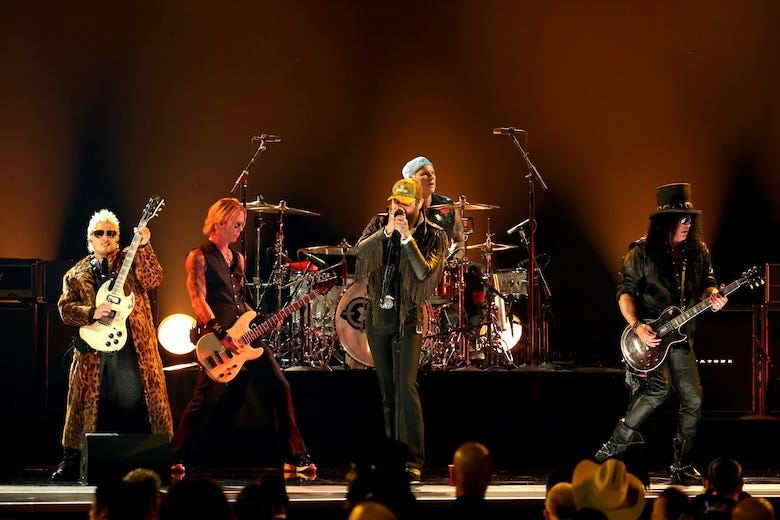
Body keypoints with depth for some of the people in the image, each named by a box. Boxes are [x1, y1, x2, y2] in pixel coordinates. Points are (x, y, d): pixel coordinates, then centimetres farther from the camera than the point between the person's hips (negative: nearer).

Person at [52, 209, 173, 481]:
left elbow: (152, 279, -7)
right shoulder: (76, 274, 15)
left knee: (135, 402, -4)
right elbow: (66, 308, 6)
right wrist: (92, 313, -12)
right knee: (85, 403, 3)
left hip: (132, 346, -1)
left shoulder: (131, 260, 11)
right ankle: (70, 462, 10)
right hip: (93, 348, 1)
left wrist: (144, 246, -18)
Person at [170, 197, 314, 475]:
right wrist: (221, 335, -22)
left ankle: (295, 458, 4)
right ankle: (176, 459, 8)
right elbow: (198, 300, -14)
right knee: (205, 400, -7)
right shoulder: (200, 257, -4)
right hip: (216, 338, -7)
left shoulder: (237, 258, 19)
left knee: (280, 388, 0)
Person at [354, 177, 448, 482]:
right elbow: (360, 251, -11)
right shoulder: (379, 224, 5)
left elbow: (424, 273, -17)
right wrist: (386, 232, -24)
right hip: (377, 316, 4)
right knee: (387, 388, 9)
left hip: (408, 317, -4)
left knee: (406, 384, -15)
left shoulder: (434, 236, -4)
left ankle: (414, 460, -14)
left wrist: (407, 237, -22)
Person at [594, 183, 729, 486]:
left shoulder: (698, 252, 7)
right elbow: (625, 291, -7)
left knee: (693, 400, 2)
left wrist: (712, 296, -10)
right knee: (659, 388, -25)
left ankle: (682, 467, 14)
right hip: (649, 334, -6)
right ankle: (620, 440, -6)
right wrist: (637, 326, -20)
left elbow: (706, 285, 15)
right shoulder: (643, 252, -7)